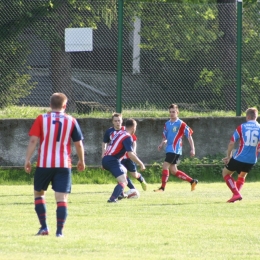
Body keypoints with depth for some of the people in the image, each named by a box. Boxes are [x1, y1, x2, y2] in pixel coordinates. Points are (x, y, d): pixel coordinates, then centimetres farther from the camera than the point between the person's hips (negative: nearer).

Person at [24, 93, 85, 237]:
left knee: (39, 194, 17)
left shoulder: (41, 119, -1)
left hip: (44, 164, 0)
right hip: (64, 165, 0)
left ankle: (44, 227, 11)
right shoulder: (71, 121, 3)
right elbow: (78, 144, 6)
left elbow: (33, 140, -8)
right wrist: (81, 161, 21)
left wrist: (27, 159, -5)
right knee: (62, 198, 0)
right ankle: (59, 231, -7)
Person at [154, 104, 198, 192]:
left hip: (175, 149, -8)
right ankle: (192, 181, 18)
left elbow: (189, 136, -5)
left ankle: (162, 187, -9)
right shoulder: (167, 124, 13)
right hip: (169, 149, 8)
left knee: (165, 166, -14)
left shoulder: (181, 124, -8)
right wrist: (162, 144, 0)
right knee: (173, 171, 9)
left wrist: (192, 149, -8)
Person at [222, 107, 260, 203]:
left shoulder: (241, 127, -4)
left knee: (225, 173, 14)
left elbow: (231, 143, -4)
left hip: (239, 157, -4)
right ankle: (237, 194, 18)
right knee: (242, 176, 30)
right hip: (252, 160, 4)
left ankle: (236, 194, -2)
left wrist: (228, 157, 6)